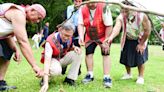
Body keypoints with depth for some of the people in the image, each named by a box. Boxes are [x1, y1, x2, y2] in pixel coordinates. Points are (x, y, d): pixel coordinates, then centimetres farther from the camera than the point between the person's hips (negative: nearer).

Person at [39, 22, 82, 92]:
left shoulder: (69, 38, -14)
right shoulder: (51, 41, -33)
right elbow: (47, 61, -41)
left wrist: (74, 47, -17)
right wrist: (46, 83, -49)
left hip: (63, 57, 6)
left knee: (77, 54, -20)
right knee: (56, 70, -39)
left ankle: (70, 78, -8)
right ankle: (45, 79, -4)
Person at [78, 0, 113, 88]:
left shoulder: (104, 8, -29)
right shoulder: (82, 9, -15)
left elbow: (109, 26, -24)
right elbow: (80, 24, -15)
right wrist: (81, 37, -32)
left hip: (103, 36, -4)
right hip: (89, 36, 4)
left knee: (105, 55, -7)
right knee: (88, 54, 4)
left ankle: (107, 77, -3)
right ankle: (90, 75, 19)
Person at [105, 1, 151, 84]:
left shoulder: (142, 16, -32)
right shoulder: (120, 17, -30)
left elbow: (147, 30, -21)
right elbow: (117, 28, -49)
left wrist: (141, 44, -15)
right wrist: (111, 37, -69)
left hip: (140, 40, -2)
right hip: (128, 40, 2)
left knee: (140, 58, -7)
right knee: (126, 57, 5)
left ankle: (141, 77, 12)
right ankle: (128, 74, 31)